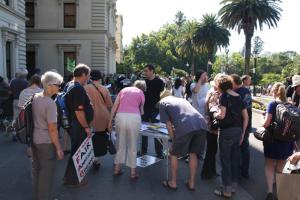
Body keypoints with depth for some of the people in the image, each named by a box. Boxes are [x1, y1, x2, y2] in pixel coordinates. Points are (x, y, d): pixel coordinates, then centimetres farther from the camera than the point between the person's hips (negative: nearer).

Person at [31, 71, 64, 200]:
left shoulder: (35, 97, 2)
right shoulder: (50, 104, -23)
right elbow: (52, 129, -22)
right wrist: (58, 148, -15)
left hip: (34, 139, 9)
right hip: (46, 142, -9)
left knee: (36, 169, 22)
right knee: (47, 172, 7)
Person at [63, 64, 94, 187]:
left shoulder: (69, 85, 11)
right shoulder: (78, 89, -22)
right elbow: (79, 111, -27)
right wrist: (86, 127, -19)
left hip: (72, 124, 10)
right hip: (78, 126, -10)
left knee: (75, 151, 21)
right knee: (77, 152, 3)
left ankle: (69, 176, 36)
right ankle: (72, 180, 18)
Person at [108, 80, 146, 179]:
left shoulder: (124, 89, 23)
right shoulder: (141, 93, 19)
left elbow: (114, 107, 15)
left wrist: (110, 121, 18)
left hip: (120, 116, 2)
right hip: (134, 117, -2)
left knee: (120, 143, 18)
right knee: (133, 145, 12)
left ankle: (117, 168, 27)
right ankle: (133, 172, 19)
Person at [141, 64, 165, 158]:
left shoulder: (159, 82, -5)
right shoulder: (144, 81, 7)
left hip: (155, 110, -4)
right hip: (144, 109, 5)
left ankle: (159, 153, 12)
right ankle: (143, 151, 25)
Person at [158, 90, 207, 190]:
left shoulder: (162, 102, 22)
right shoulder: (182, 99, 37)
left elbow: (169, 124, 13)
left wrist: (174, 141, 22)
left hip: (185, 126, -5)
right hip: (202, 123, 5)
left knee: (174, 154, 16)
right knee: (193, 154, 22)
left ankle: (173, 183, 27)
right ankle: (191, 183, 31)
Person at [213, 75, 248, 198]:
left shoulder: (224, 95, -9)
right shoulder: (238, 97, 10)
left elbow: (222, 115, -21)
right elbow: (246, 117, 10)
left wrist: (215, 114, 1)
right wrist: (243, 133, 15)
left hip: (227, 131, -7)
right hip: (238, 130, 7)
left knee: (225, 160, 4)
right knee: (235, 158, 16)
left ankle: (227, 190, 12)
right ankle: (233, 185, 28)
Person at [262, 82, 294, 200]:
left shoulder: (272, 104, -13)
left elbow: (266, 123, -18)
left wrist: (262, 128, 3)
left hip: (272, 139, -4)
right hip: (287, 141, 4)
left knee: (269, 165, 9)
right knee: (281, 165, 21)